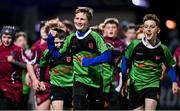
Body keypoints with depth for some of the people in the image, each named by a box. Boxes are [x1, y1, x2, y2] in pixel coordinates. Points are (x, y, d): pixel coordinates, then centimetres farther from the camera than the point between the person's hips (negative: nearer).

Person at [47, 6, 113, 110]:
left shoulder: (95, 36, -7)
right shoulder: (70, 39, 6)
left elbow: (106, 55, -14)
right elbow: (56, 54, 14)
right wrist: (50, 39, 3)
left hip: (96, 81, -1)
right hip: (79, 79, 2)